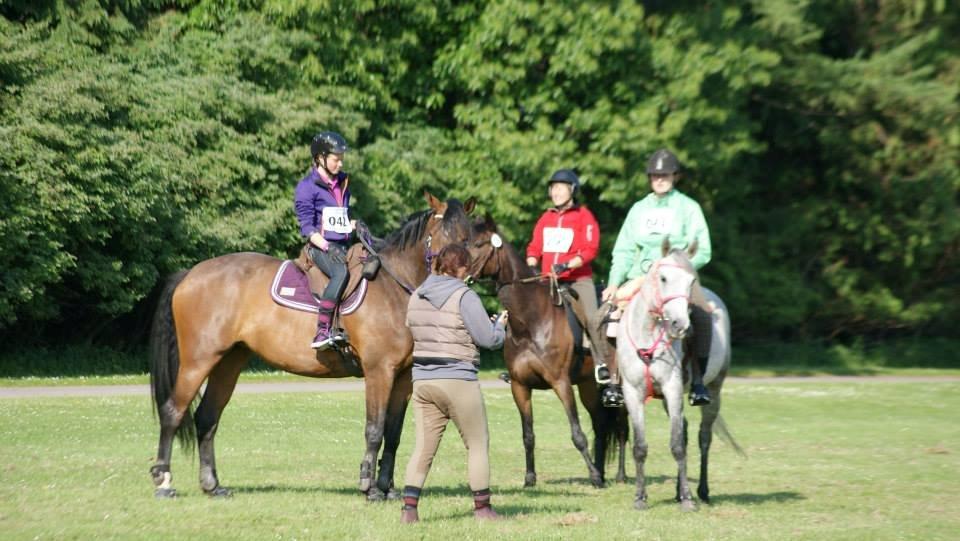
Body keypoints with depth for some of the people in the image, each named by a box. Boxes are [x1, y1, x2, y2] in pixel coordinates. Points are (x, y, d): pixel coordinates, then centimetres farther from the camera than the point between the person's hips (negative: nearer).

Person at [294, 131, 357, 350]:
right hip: (320, 247, -8)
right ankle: (323, 332, -41)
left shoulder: (342, 183, 19)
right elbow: (307, 227, -9)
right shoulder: (307, 187, -3)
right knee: (341, 272, -35)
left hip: (343, 245, 8)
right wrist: (328, 248, -20)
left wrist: (354, 226, 7)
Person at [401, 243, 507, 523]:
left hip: (422, 380, 6)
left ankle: (409, 507, -1)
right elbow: (488, 339, -10)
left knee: (424, 446, 8)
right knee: (477, 444, 9)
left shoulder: (416, 296, 7)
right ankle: (482, 506, 13)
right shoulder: (464, 296, -12)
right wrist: (500, 325, 11)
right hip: (458, 381, -6)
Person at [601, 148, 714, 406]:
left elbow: (701, 252, -1)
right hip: (640, 277, 3)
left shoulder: (688, 208, 5)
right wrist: (614, 283, -1)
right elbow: (624, 250, 13)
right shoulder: (639, 209, 15)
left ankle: (698, 381, -26)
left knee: (702, 314, -32)